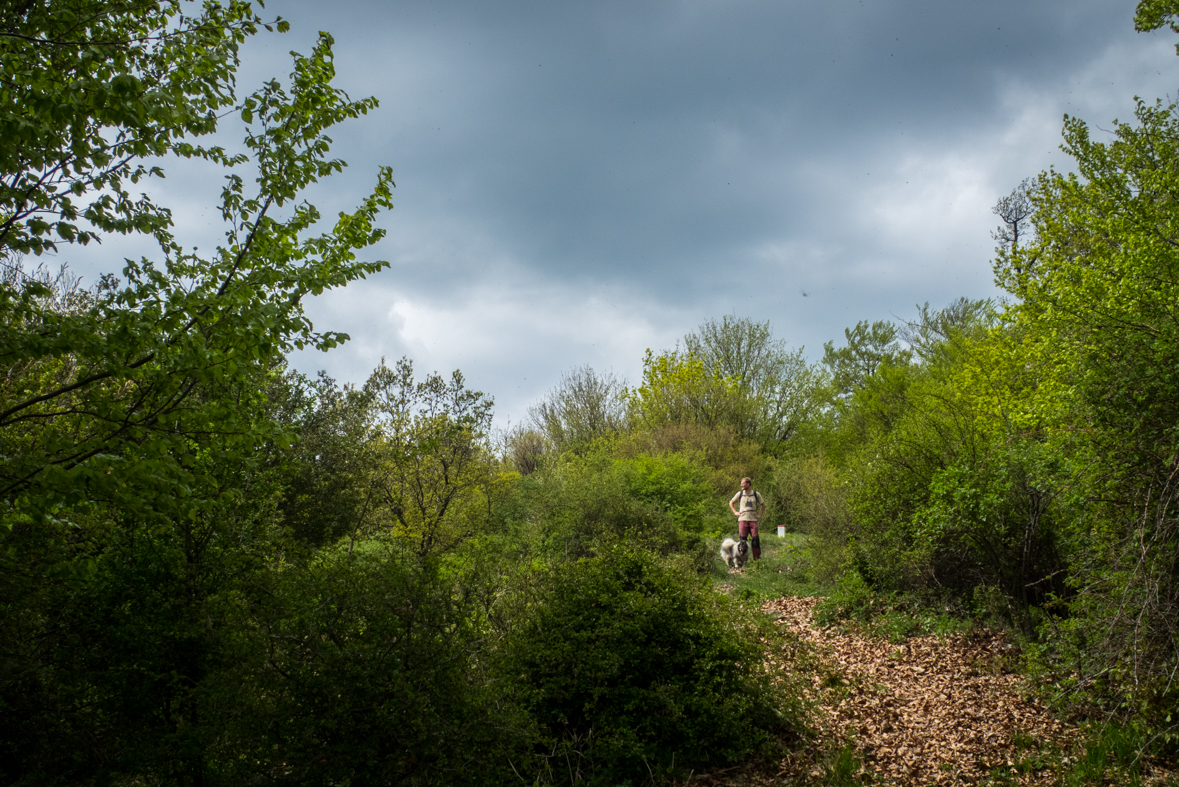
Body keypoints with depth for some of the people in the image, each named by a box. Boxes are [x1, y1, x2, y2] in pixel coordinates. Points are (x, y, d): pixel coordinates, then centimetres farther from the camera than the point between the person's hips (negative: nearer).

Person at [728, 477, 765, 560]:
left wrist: (760, 515, 8)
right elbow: (731, 503, 19)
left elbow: (763, 505, 18)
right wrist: (735, 512, 7)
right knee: (743, 539, -1)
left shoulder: (756, 494, 7)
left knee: (755, 538, -6)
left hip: (753, 520, 0)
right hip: (742, 519, 0)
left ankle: (757, 557, 1)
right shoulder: (740, 494, 7)